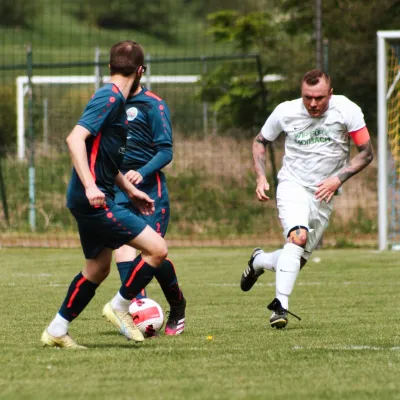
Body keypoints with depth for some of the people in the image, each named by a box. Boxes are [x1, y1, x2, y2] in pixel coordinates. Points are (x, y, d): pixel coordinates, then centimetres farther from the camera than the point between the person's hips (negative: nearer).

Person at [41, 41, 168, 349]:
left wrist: (130, 190, 28)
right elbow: (76, 138, -25)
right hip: (93, 200, -10)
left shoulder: (115, 100, 17)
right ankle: (119, 307, 1)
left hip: (93, 200, 10)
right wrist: (90, 186, -32)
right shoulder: (110, 98, -13)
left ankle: (56, 332, 24)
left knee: (98, 269, 19)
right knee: (157, 249, -12)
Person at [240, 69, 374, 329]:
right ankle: (280, 306, -30)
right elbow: (260, 141, 11)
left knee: (297, 261, 6)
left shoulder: (347, 110, -10)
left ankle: (258, 261, 38)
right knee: (298, 237, -30)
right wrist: (261, 177, -2)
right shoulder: (285, 112, -7)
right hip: (293, 185, -3)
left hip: (324, 194, 3)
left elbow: (366, 153, -4)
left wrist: (338, 178, -17)